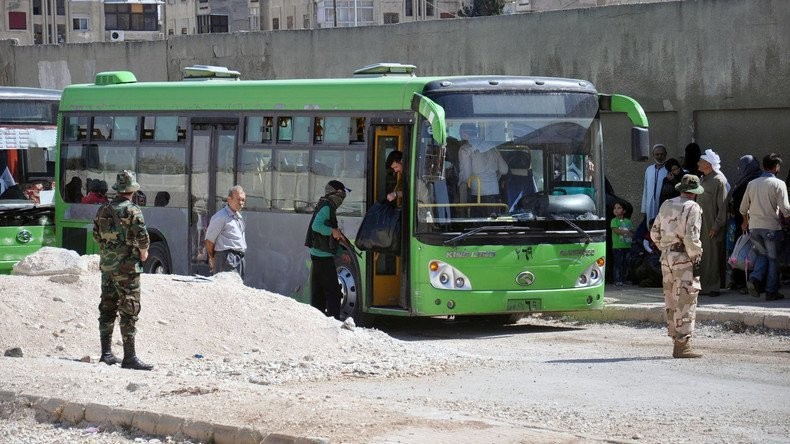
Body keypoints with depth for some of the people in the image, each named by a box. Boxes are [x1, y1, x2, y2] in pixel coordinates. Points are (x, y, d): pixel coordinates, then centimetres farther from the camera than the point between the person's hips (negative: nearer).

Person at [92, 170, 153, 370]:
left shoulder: (103, 210, 8)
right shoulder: (132, 211, -13)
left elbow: (96, 235, 15)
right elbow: (142, 237, -18)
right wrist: (143, 253, 0)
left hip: (106, 265, 7)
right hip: (127, 266, -7)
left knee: (107, 309, 13)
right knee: (129, 312, -4)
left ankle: (106, 353, 16)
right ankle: (129, 357, -5)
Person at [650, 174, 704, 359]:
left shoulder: (666, 205, 13)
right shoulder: (692, 208, -9)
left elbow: (654, 233, 15)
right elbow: (691, 237, -18)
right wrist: (696, 258, -9)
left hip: (666, 258, 7)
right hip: (684, 259, -7)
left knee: (672, 302, 14)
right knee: (685, 302, -5)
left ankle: (676, 339, 19)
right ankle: (682, 345, -7)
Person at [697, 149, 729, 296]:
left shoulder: (719, 181, -14)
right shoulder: (703, 179, 14)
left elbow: (723, 206, -16)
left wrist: (716, 226, -19)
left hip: (712, 227, -9)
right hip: (701, 225, 9)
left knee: (712, 256, -4)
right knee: (701, 257, 9)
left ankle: (713, 287, 1)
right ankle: (703, 286, 15)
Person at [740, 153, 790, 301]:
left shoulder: (752, 184, 6)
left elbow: (743, 208, 12)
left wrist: (745, 222, 30)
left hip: (754, 227, 5)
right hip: (771, 227, -5)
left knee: (762, 255, 19)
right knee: (773, 259, 6)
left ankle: (754, 279, -5)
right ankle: (771, 291, 8)